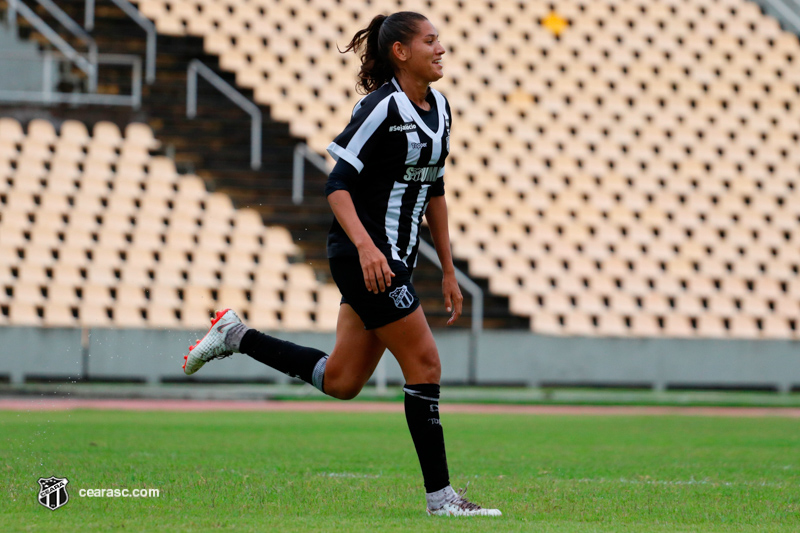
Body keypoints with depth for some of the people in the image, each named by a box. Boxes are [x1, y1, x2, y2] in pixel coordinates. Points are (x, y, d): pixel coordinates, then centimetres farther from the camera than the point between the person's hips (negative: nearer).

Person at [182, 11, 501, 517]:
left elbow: (434, 191, 20)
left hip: (395, 258, 9)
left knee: (341, 381, 10)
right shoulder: (381, 107, -14)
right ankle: (439, 495, -1)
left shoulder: (439, 109, 12)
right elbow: (338, 184, -17)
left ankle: (236, 336, 22)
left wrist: (448, 270, 19)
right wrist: (365, 246, -30)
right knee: (425, 365, -8)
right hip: (364, 254, -9)